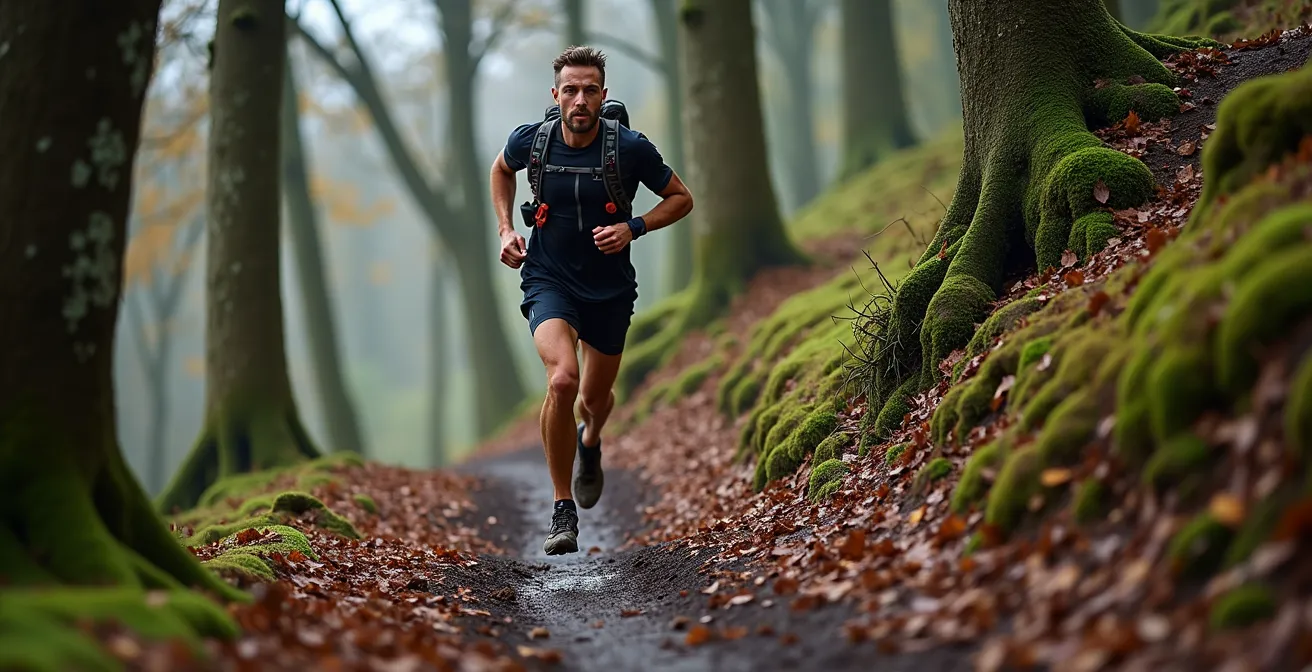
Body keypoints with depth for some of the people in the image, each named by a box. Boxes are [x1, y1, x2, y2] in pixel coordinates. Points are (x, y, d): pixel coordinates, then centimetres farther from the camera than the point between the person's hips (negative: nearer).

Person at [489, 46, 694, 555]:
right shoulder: (530, 140, -10)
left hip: (610, 288, 1)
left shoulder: (631, 148, -15)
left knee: (595, 397, 16)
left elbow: (681, 198, 0)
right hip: (548, 281, -1)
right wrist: (506, 229, 3)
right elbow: (501, 170, 15)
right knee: (562, 380, -26)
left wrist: (633, 227, -16)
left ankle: (590, 443, 57)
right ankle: (563, 510, -13)